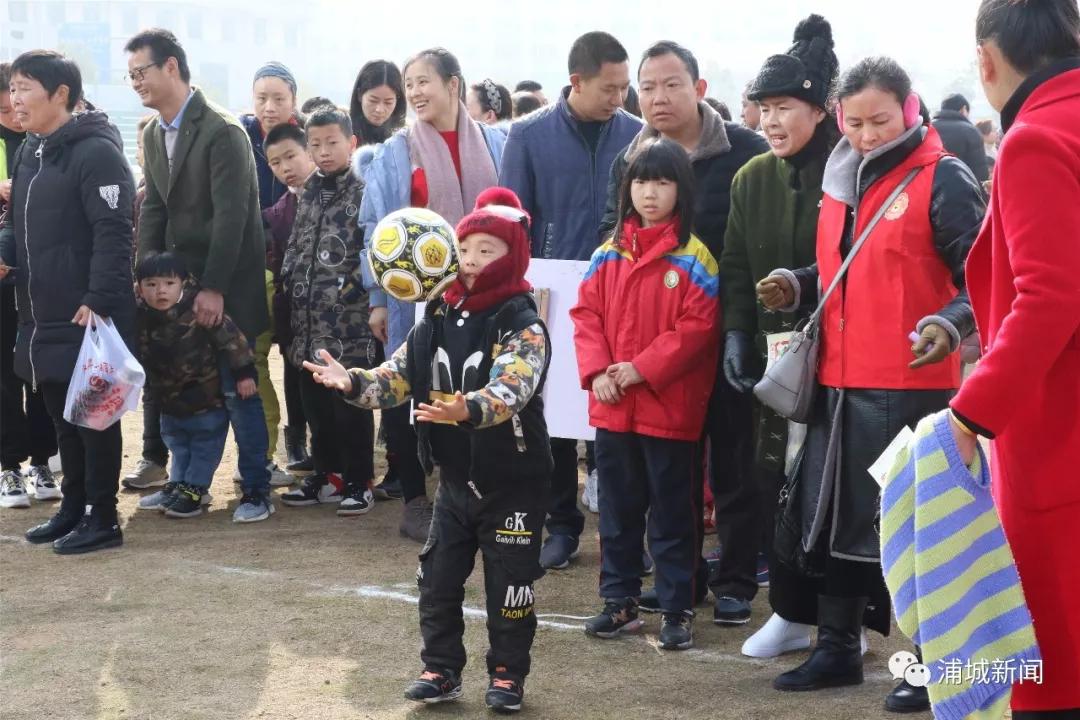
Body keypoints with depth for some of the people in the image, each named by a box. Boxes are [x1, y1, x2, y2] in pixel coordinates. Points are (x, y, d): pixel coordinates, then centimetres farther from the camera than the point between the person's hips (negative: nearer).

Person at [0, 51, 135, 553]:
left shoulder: (96, 153, -14)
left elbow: (113, 234, -19)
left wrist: (98, 300, -24)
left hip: (87, 316, -8)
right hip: (41, 316, 8)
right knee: (61, 415, 15)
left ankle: (102, 519, 9)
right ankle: (73, 508, 26)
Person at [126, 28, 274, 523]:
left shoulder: (221, 131, -15)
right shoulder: (153, 135, 10)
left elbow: (231, 215, -19)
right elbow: (153, 210, 12)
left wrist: (214, 288, -20)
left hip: (228, 286, -7)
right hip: (180, 281, 7)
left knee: (237, 388, -2)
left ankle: (256, 491, 7)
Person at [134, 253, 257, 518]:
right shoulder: (140, 317, -10)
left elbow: (231, 338, -25)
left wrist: (245, 372, -23)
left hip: (207, 401, -6)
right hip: (171, 403, 6)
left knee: (205, 446, 7)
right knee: (177, 445, 22)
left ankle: (194, 489, 19)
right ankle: (177, 485, 36)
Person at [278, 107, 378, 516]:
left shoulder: (364, 192, -5)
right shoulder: (308, 193, 15)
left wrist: (351, 289, -13)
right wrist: (289, 285, 11)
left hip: (350, 321, -7)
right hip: (309, 320, 7)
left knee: (351, 403, -1)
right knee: (315, 402, 12)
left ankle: (358, 482, 8)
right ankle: (327, 475, 23)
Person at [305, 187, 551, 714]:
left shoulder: (524, 326, -16)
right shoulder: (439, 320, 2)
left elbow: (510, 388, -33)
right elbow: (399, 375, -1)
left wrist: (467, 409, -52)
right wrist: (355, 383, -21)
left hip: (514, 480, -5)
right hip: (456, 477, 5)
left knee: (509, 582, 5)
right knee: (437, 577, 9)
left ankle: (507, 674, 21)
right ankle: (441, 669, 23)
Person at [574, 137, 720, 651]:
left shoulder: (693, 257, -6)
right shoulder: (609, 253, 8)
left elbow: (697, 328, -13)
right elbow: (586, 312, 6)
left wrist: (641, 369, -17)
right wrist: (597, 371, -9)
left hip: (669, 408, -5)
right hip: (612, 407, 5)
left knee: (672, 512, 4)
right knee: (617, 509, 13)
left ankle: (677, 610, 12)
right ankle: (620, 601, 24)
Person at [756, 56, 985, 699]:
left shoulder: (944, 181, -9)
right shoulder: (842, 181, 12)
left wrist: (950, 323, -31)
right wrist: (797, 288, 5)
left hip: (913, 388, -7)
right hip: (841, 384, 7)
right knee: (836, 519, 13)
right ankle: (838, 648, 27)